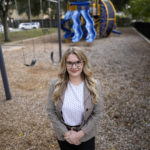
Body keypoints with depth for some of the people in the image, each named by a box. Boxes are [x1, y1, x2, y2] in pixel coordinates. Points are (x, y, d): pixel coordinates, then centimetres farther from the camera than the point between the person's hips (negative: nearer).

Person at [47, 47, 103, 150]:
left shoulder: (94, 85, -17)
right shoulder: (55, 85, -15)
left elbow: (97, 113, -11)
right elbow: (51, 111, -8)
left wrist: (80, 134, -14)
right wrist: (65, 133, -12)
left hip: (86, 135, -1)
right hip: (63, 135, 1)